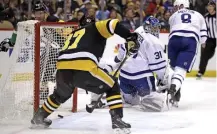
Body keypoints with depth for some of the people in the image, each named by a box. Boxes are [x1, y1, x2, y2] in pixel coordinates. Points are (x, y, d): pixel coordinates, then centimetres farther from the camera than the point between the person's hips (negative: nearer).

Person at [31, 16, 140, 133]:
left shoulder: (74, 34, 39)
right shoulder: (94, 28, 21)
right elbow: (112, 24, 0)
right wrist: (131, 37, -2)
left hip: (62, 68, 6)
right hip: (84, 67, -6)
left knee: (61, 94, 37)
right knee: (112, 87, 13)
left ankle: (39, 117, 45)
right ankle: (117, 121, 1)